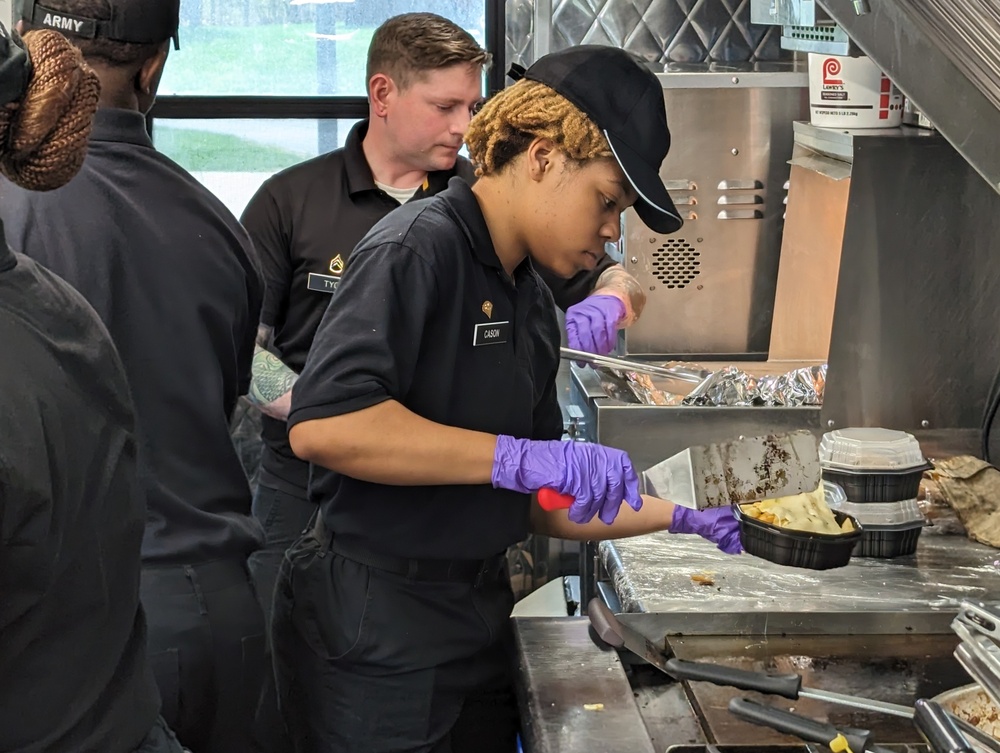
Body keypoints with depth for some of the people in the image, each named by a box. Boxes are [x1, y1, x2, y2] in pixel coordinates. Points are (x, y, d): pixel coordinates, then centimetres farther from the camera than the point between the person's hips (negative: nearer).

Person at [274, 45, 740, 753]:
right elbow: (323, 424, -30)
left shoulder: (532, 301, 12)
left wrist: (679, 518, 10)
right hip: (375, 630, -8)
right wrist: (518, 457, -30)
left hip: (478, 610, 9)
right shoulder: (418, 248, -15)